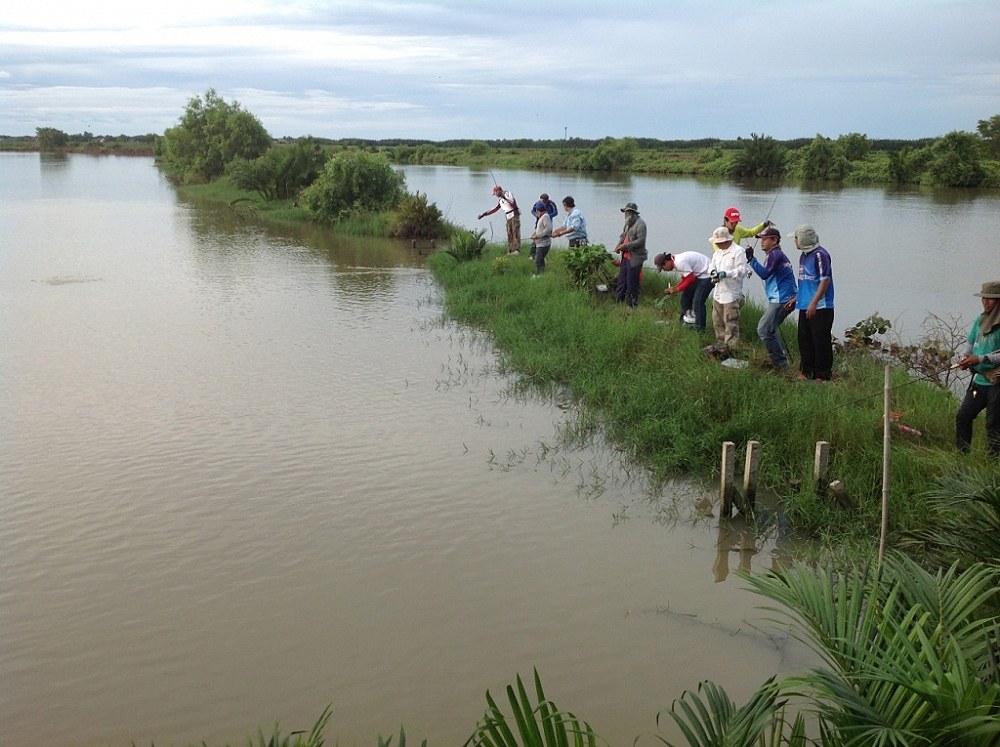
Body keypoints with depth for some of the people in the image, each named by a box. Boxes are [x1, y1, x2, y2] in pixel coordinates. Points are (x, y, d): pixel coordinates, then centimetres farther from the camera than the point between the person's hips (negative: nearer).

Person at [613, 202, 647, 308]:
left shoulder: (640, 224, -13)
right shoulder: (628, 223, 15)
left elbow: (641, 241, -20)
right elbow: (623, 236, 23)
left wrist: (625, 245, -21)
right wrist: (619, 245, 2)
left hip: (635, 258, -9)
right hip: (625, 256, 9)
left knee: (632, 283, -2)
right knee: (621, 280, 13)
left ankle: (632, 305, 7)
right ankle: (618, 302, 22)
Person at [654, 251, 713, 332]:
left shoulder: (680, 262, -25)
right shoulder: (676, 261, 7)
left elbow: (691, 279, -23)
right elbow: (684, 278, 14)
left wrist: (677, 289, -13)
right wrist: (674, 288, 1)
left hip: (707, 275, -11)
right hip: (699, 275, 11)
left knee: (698, 302, -13)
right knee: (685, 297, 13)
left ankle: (700, 328, -5)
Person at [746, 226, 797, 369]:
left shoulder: (775, 254, -12)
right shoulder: (778, 254, 21)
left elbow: (764, 274, -23)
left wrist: (751, 259, -23)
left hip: (781, 300, -11)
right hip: (777, 299, 11)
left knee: (764, 330, -11)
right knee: (770, 329, 21)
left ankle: (780, 362, -8)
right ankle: (783, 357, 25)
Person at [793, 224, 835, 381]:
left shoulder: (820, 255, -13)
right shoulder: (804, 255, 14)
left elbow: (825, 280, -18)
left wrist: (814, 303, -22)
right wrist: (796, 298, 20)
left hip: (820, 308, -9)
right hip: (805, 306, 9)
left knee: (821, 341, -3)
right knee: (804, 340, 12)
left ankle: (822, 375, 4)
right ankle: (806, 371, 22)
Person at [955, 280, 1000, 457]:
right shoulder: (980, 320, 10)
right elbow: (970, 343, 17)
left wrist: (980, 359, -23)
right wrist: (963, 356, -3)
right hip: (980, 381, 8)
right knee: (962, 417, 11)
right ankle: (961, 455, 22)